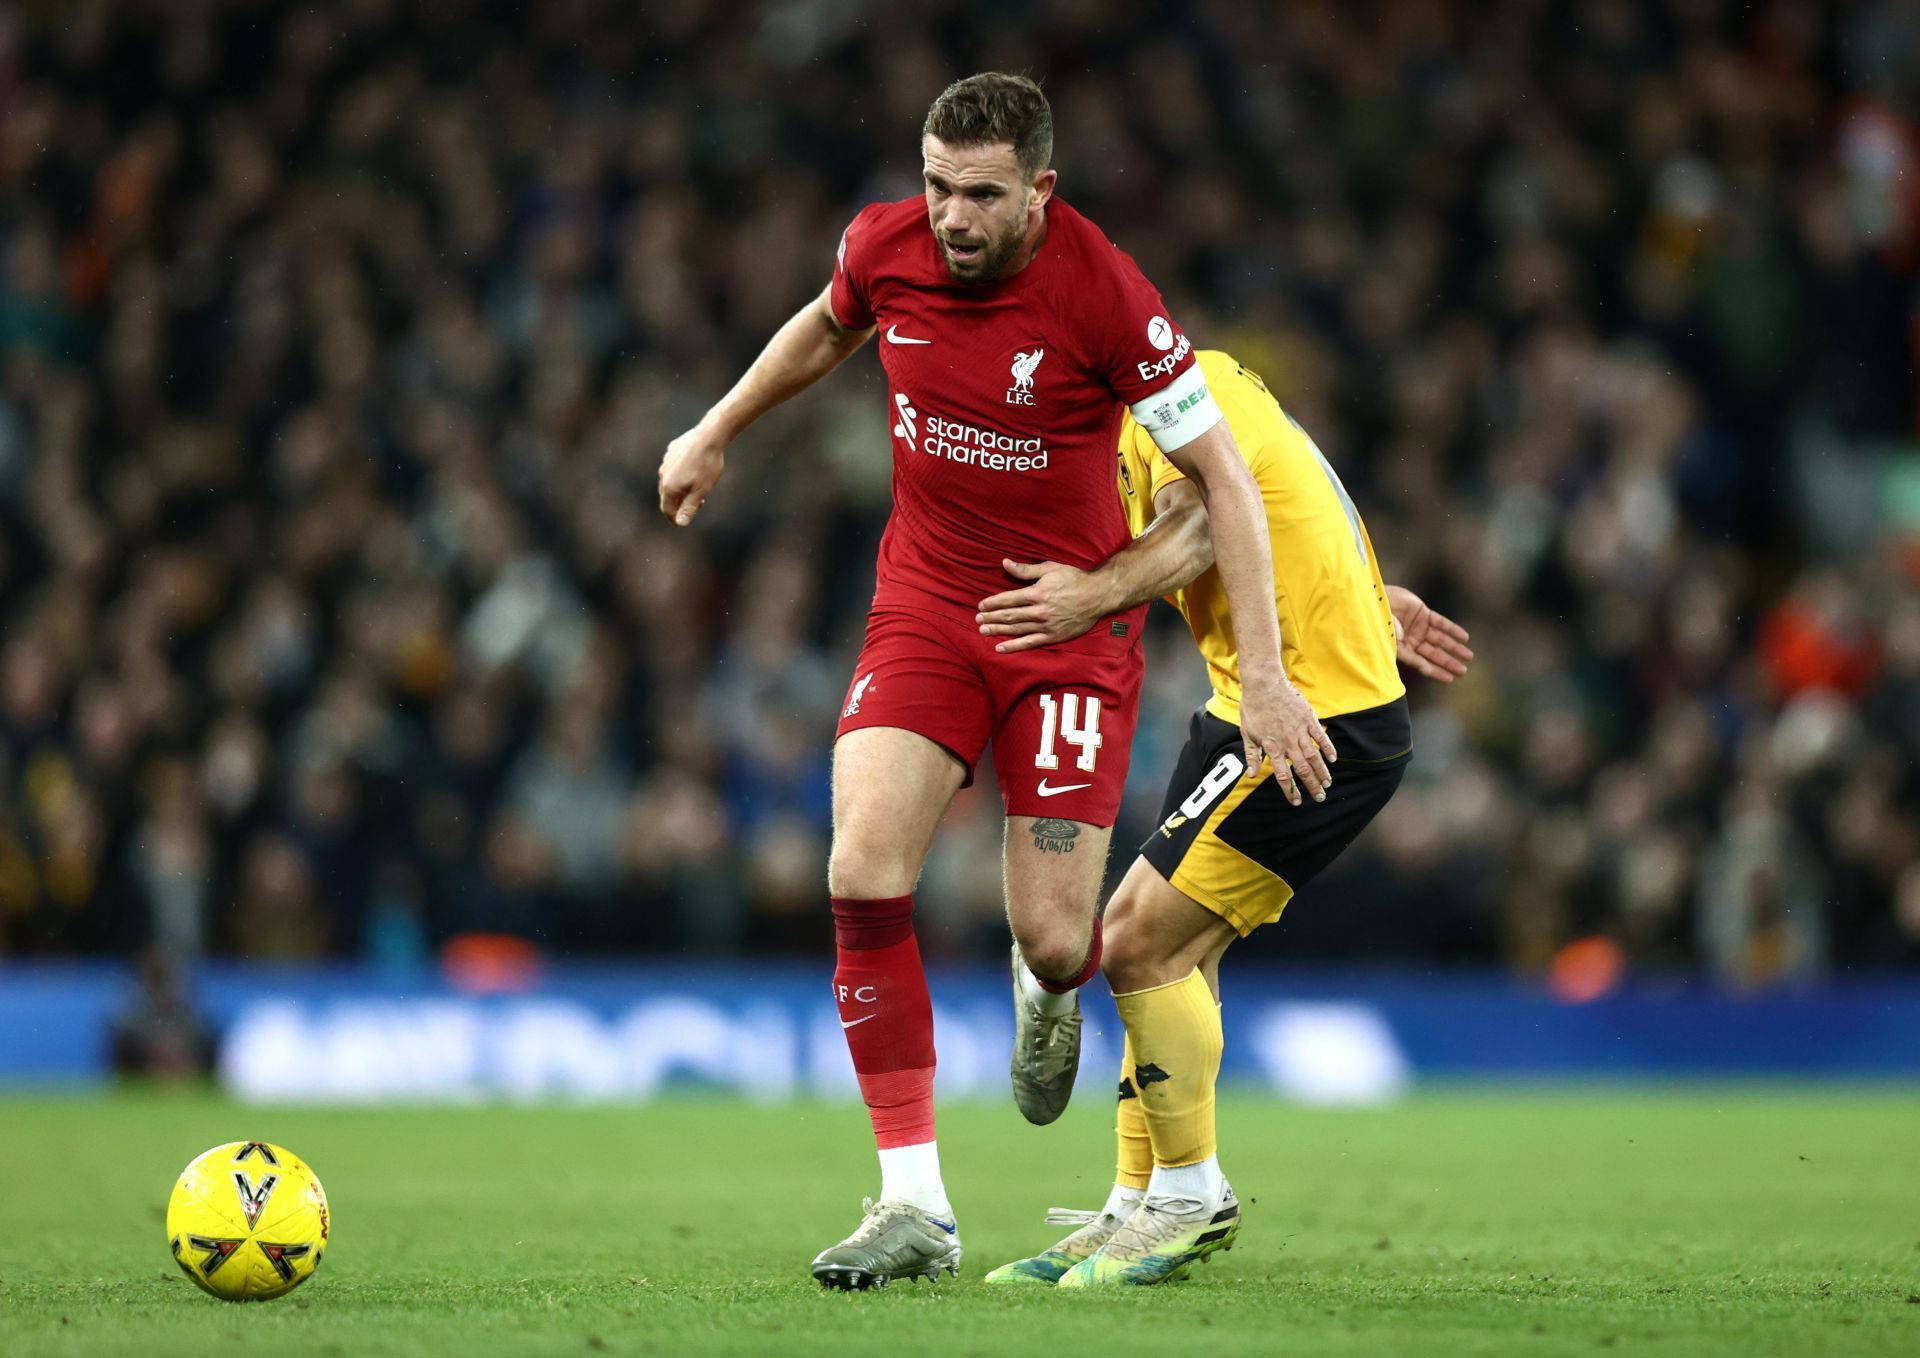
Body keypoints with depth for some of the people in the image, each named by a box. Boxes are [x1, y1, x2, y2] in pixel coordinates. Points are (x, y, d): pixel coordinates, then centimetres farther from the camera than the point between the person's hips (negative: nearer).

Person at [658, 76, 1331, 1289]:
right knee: (862, 873, -18)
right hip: (927, 600, 3)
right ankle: (916, 1205, -11)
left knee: (1054, 943, -7)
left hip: (1073, 620, -3)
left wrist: (1264, 675, -17)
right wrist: (714, 435, 26)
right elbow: (828, 327, 18)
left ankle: (1046, 987, 36)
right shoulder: (886, 246, -9)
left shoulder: (1102, 292, -21)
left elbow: (1223, 476, -14)